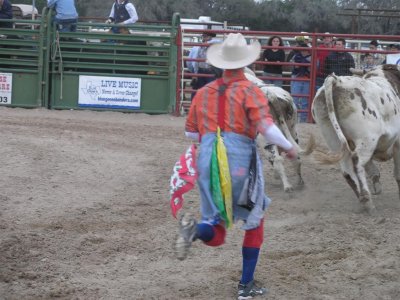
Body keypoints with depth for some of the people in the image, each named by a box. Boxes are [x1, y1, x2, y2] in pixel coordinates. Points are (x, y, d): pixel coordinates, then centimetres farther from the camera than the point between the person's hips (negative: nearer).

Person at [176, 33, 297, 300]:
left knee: (216, 236, 10)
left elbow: (190, 132, 19)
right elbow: (266, 126, -14)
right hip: (239, 157, -4)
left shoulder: (204, 92, 13)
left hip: (208, 158, 4)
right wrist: (288, 147, 0)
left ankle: (195, 229, -27)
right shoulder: (250, 91, -2)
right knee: (255, 219, 19)